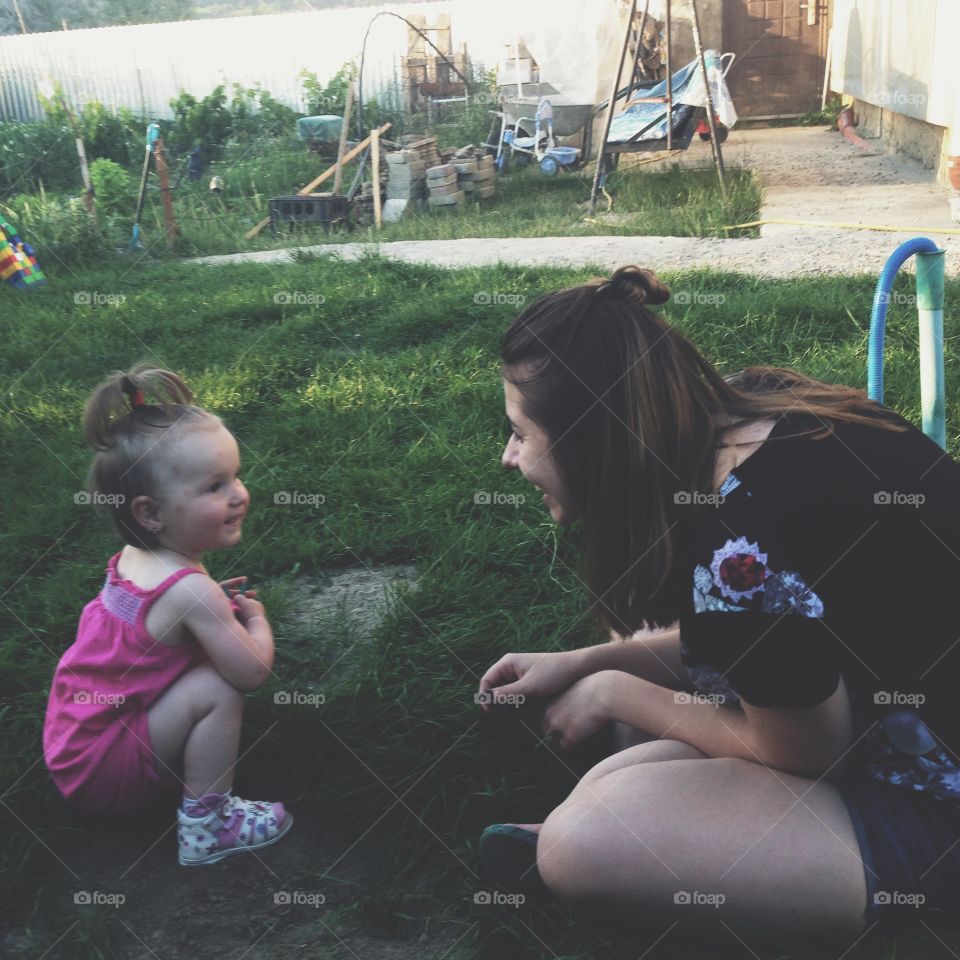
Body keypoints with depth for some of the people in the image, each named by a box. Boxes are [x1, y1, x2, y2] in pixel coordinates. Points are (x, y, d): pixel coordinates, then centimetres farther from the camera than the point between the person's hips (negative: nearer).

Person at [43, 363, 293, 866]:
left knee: (200, 654, 15)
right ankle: (206, 828, -7)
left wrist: (213, 605, 2)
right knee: (218, 690, -20)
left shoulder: (133, 557, -2)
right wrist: (254, 618, -4)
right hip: (105, 772, -9)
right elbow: (253, 671, -24)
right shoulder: (190, 589, -27)